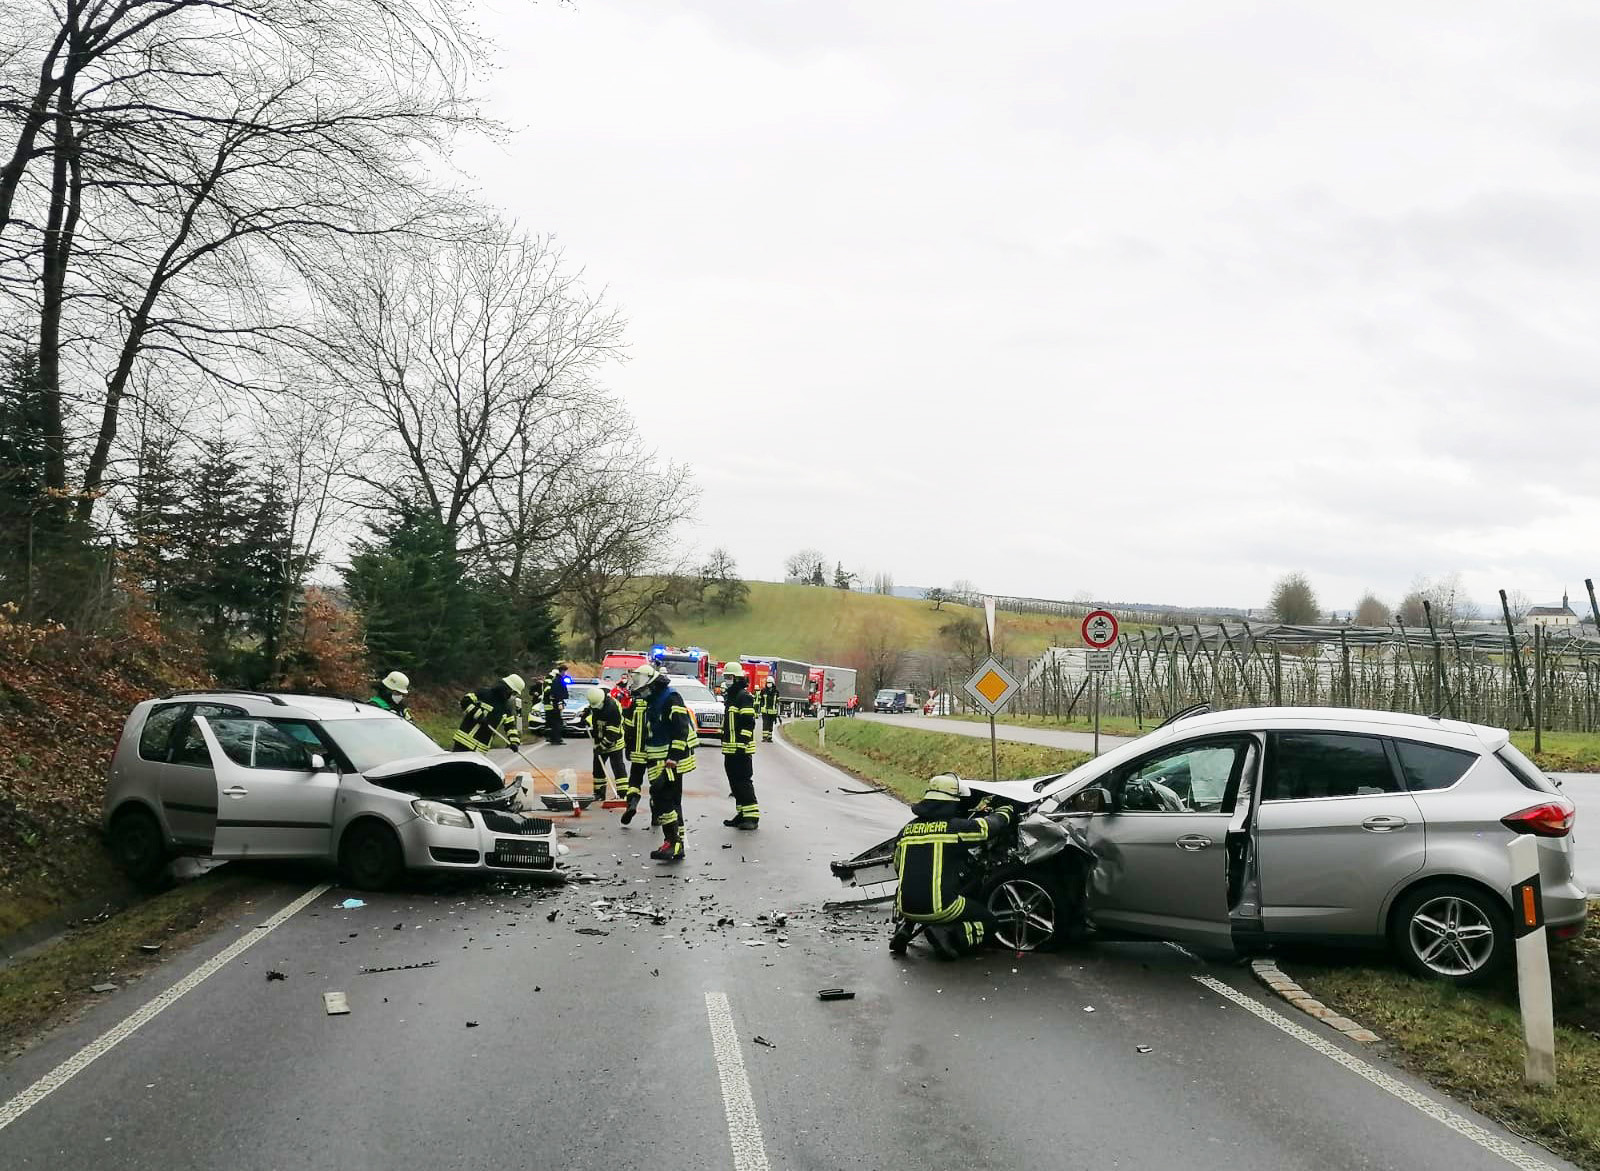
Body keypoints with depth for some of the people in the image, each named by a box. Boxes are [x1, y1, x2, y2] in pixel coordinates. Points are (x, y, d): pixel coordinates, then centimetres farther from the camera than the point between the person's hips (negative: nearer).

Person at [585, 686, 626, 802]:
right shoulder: (594, 703, -5)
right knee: (598, 767, 12)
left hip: (613, 742, -8)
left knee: (617, 767, -10)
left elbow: (613, 733, -27)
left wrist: (603, 746, -26)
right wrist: (586, 716, 4)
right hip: (599, 741, 8)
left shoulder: (613, 707, -29)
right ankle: (599, 793, 22)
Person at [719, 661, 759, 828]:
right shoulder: (729, 696, 20)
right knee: (734, 782, 13)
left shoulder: (744, 696, -12)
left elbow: (749, 723, -18)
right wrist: (725, 743, 27)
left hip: (741, 748, -10)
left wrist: (743, 743, -22)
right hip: (729, 749, 10)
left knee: (744, 781, -10)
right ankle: (742, 814, 19)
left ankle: (752, 816, -8)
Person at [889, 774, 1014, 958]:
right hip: (941, 907, -5)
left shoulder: (906, 830, 9)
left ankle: (904, 927, 11)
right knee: (988, 923, 15)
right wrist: (1008, 809, 28)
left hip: (906, 907, 5)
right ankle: (950, 934, -11)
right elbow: (996, 823, 6)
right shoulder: (957, 827, -6)